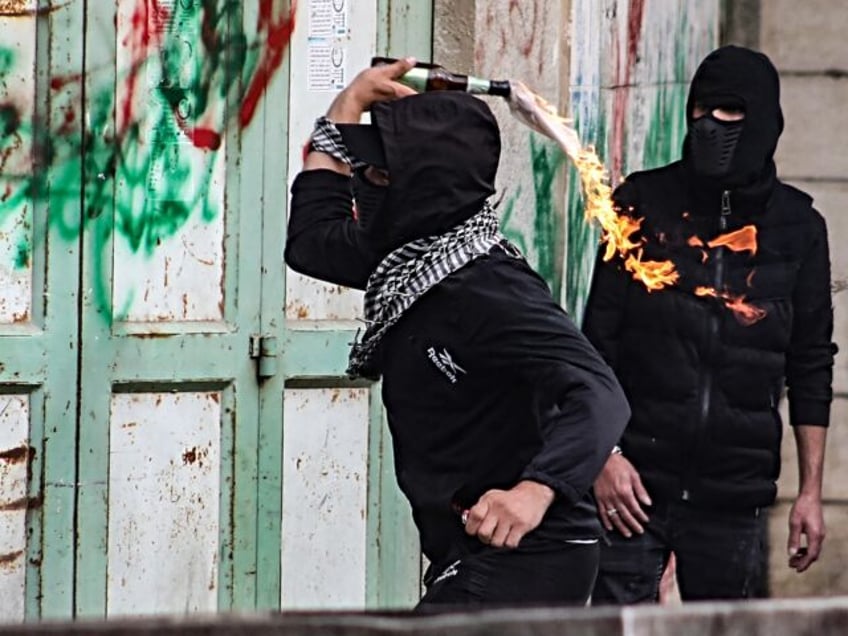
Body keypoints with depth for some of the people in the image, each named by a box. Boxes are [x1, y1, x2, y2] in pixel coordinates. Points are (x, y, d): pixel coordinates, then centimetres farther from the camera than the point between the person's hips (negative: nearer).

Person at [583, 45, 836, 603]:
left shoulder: (796, 227, 6)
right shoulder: (644, 204, 2)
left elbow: (811, 366, 10)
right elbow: (598, 341, 2)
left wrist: (811, 491, 7)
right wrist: (603, 455, -7)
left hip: (735, 494, 1)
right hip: (638, 483, -1)